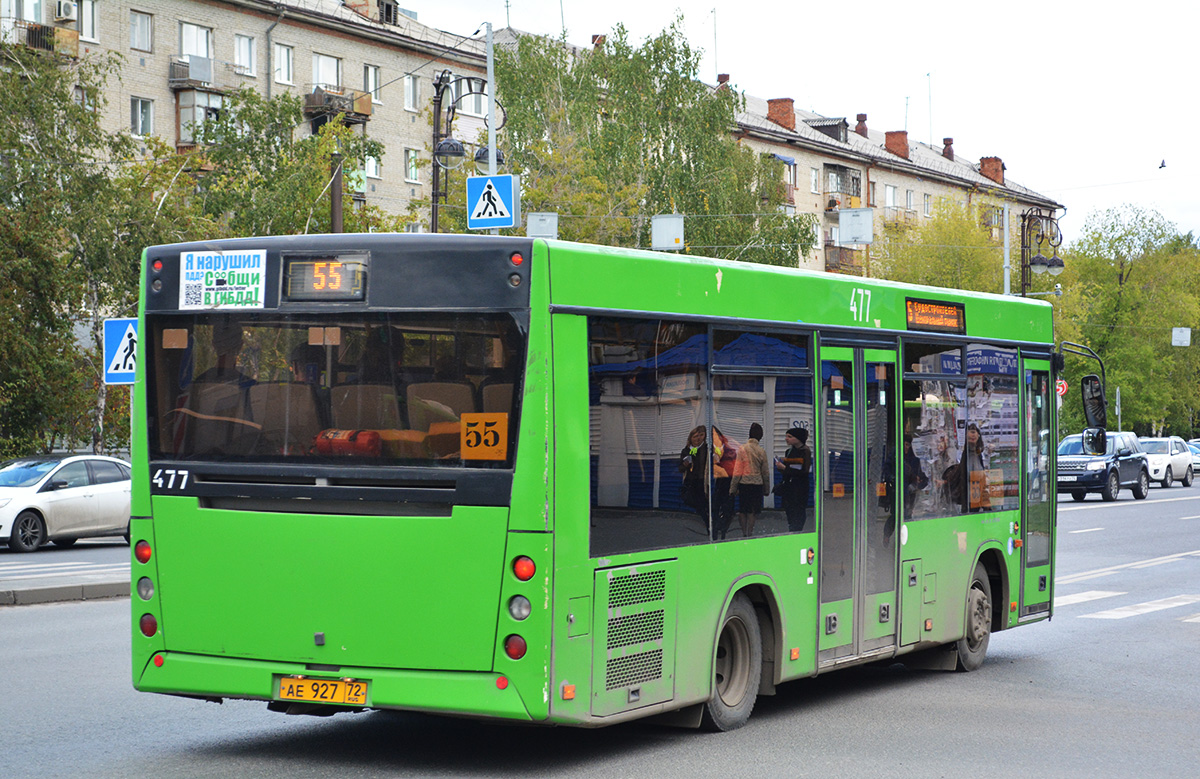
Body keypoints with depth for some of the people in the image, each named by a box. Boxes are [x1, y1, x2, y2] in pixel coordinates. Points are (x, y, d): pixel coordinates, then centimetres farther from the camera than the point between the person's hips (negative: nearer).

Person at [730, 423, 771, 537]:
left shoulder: (742, 449, -6)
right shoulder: (762, 451, -3)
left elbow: (737, 471, -5)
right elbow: (765, 472, 4)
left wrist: (733, 488, 0)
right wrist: (767, 489, 13)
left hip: (744, 484, -1)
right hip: (757, 484, 1)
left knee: (742, 510, 9)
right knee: (753, 511, 5)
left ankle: (744, 533, 7)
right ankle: (750, 533, 1)